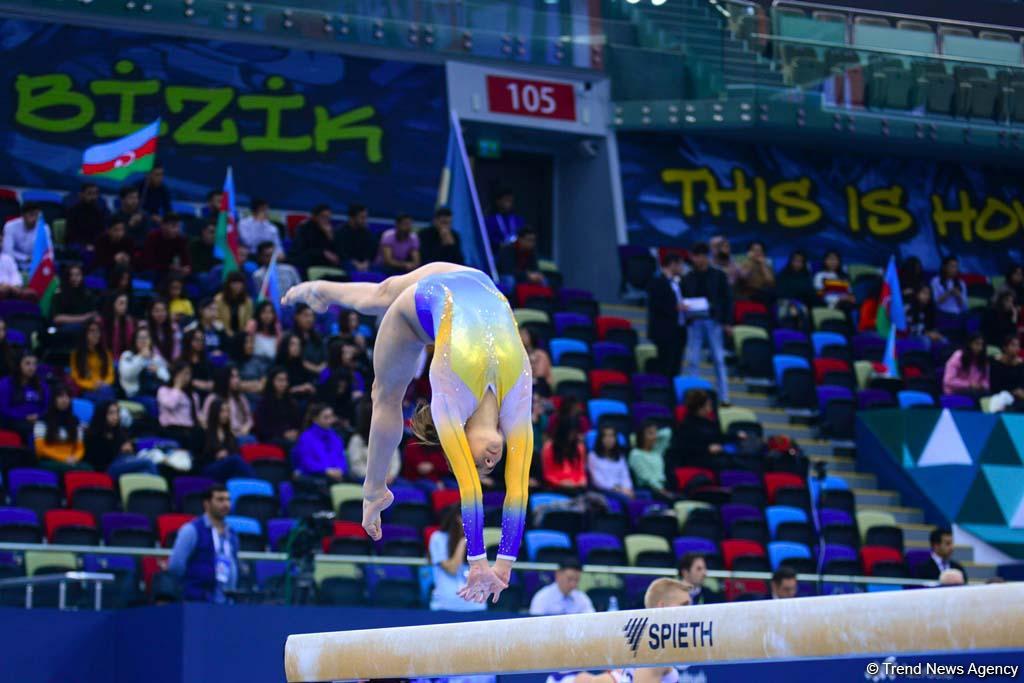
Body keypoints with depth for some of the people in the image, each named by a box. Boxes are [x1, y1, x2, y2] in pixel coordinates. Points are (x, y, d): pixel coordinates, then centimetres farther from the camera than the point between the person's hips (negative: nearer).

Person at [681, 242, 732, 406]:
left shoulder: (718, 276, 4)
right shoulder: (687, 278, 8)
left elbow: (727, 298, 4)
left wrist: (727, 322, -2)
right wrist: (683, 307, -11)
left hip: (714, 321, -1)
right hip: (694, 322, 1)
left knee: (719, 360, 2)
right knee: (692, 361, 0)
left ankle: (724, 397, 6)